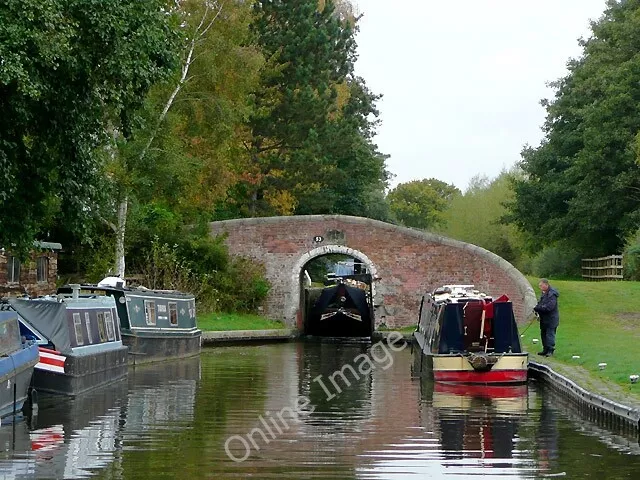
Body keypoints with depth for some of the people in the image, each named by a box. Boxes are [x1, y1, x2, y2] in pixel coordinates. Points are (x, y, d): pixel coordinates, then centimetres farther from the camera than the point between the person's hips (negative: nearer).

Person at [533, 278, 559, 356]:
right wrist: (536, 308, 0)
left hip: (551, 318, -10)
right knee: (543, 334, 14)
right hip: (544, 319, 10)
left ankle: (550, 350, -2)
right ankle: (545, 349, 22)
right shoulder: (544, 293, 11)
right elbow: (541, 303, 22)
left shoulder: (552, 294, -20)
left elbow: (549, 307, -27)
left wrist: (537, 308, -21)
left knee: (550, 334, -7)